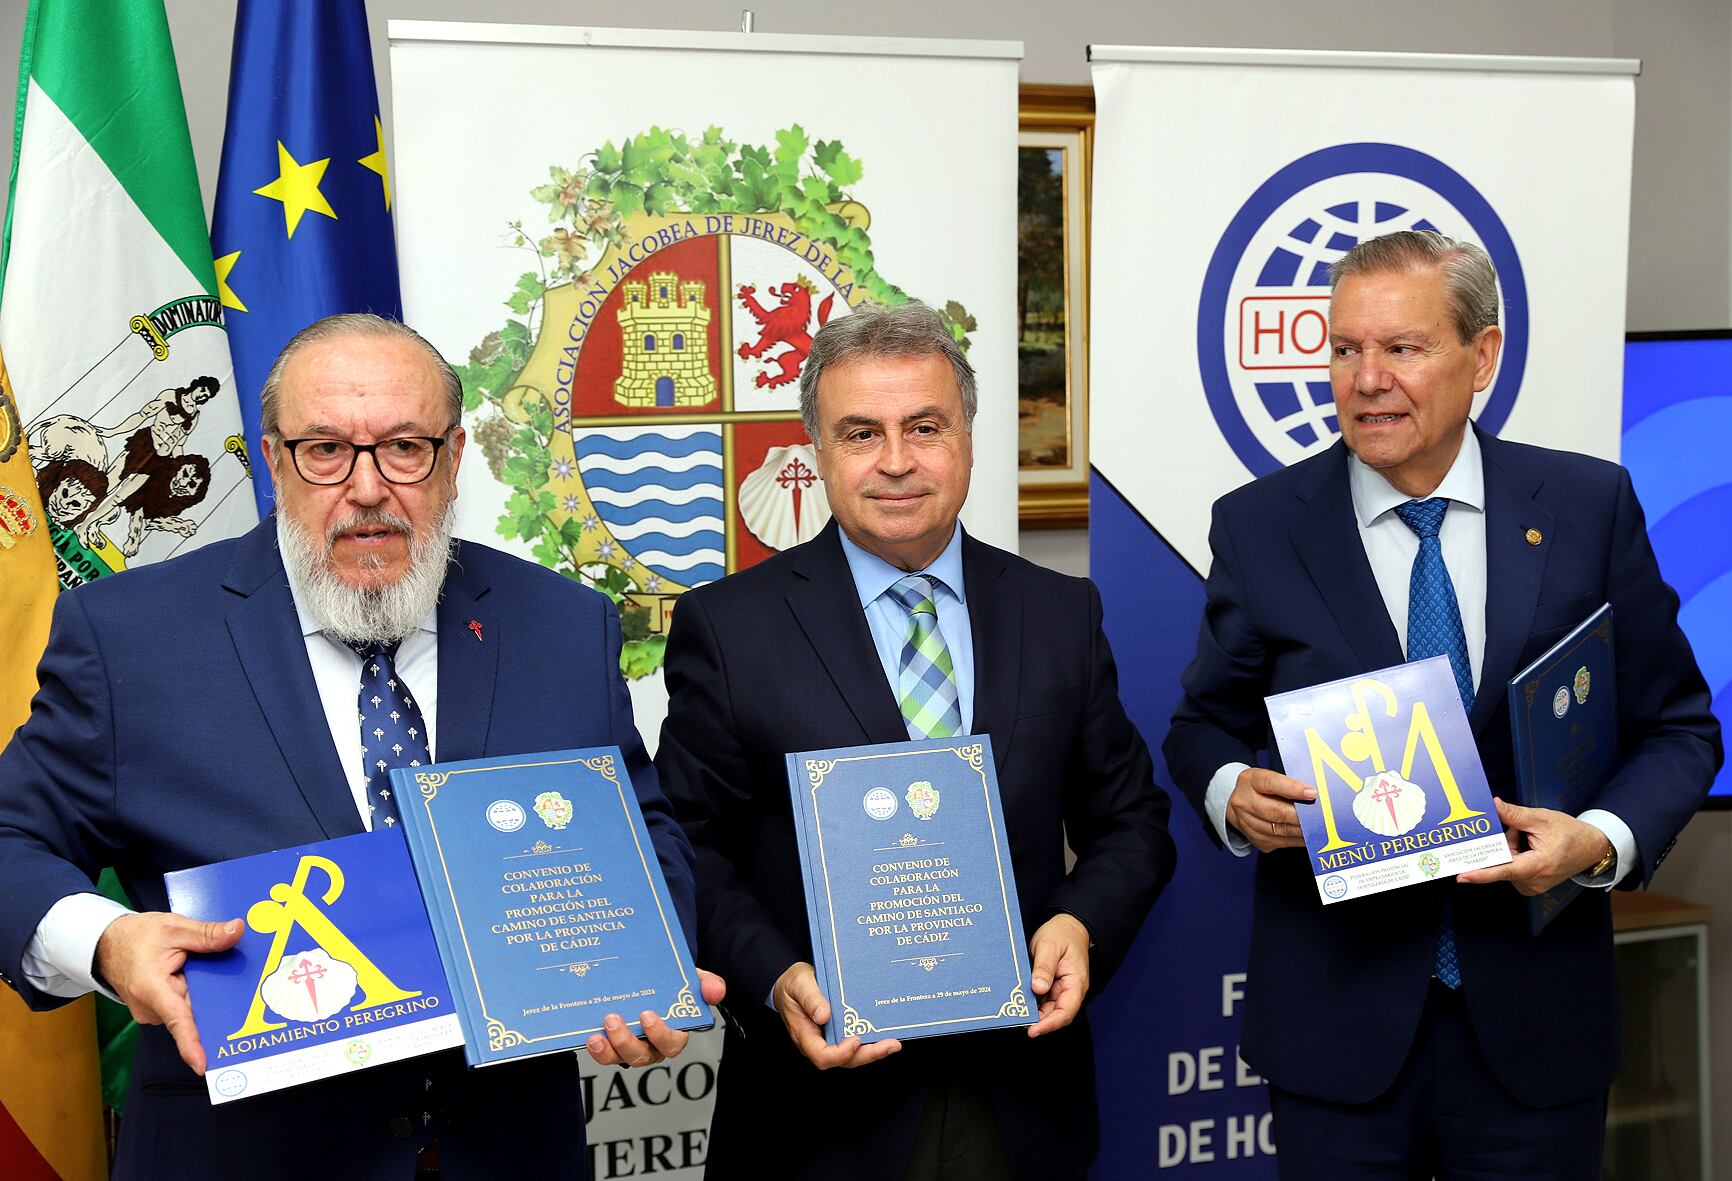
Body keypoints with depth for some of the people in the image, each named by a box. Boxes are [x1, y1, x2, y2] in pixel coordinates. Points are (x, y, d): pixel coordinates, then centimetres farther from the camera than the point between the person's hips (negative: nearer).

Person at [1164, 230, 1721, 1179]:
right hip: (1338, 1021, 0)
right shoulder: (1259, 526, -1)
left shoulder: (1590, 505, -1)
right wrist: (1233, 792, -16)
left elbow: (1676, 726, 4)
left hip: (1536, 1026, 1)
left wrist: (1604, 839, -15)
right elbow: (1206, 725, 7)